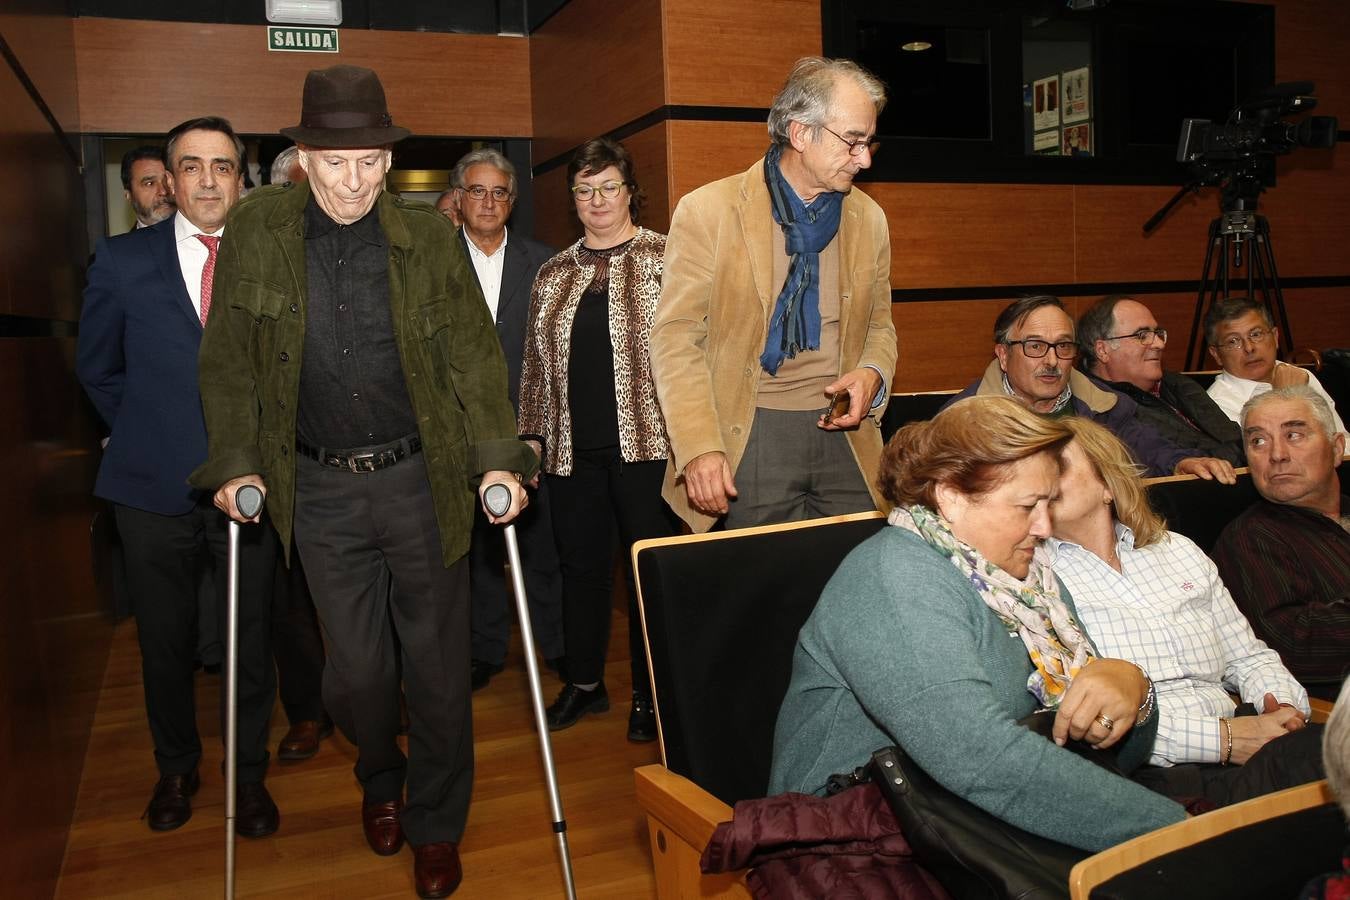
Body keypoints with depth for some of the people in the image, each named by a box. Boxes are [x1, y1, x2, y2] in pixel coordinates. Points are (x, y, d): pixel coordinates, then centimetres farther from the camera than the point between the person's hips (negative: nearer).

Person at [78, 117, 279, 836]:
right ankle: (176, 769, 36)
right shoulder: (123, 259, 2)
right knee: (165, 642, 14)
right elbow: (97, 369, 11)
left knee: (250, 641, 9)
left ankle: (248, 774, 28)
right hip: (155, 488, 1)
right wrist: (148, 433, 8)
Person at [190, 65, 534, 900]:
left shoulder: (429, 235, -4)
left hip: (423, 479, 0)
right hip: (322, 489, 1)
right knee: (356, 665, 11)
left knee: (437, 662, 8)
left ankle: (436, 824, 30)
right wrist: (235, 461, -2)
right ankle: (380, 782, 43)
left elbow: (473, 352, -3)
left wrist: (499, 457, -12)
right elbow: (228, 357, 4)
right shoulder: (257, 229, -2)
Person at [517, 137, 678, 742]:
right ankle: (584, 683, 27)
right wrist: (532, 434, 12)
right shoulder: (554, 274, 13)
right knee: (580, 565, 11)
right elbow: (536, 363, 16)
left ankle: (648, 695, 16)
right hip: (573, 452, 4)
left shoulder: (667, 259, 0)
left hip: (646, 444, -4)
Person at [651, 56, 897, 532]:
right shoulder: (708, 211, -6)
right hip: (748, 442, -4)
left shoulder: (869, 219, 10)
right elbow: (675, 339, -8)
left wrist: (872, 374, -3)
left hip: (844, 436, 5)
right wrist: (700, 448, -17)